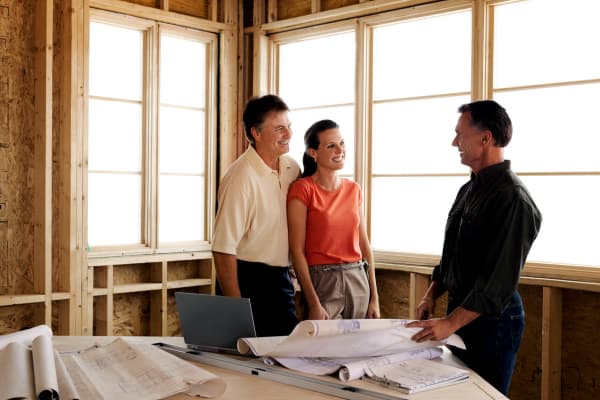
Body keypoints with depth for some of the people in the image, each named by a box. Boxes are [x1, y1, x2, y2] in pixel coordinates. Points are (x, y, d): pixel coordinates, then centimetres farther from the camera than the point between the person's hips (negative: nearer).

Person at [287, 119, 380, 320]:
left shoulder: (353, 189, 9)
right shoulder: (302, 189, -8)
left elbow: (364, 244, 11)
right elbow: (297, 250, -11)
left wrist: (374, 297, 8)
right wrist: (313, 304, -16)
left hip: (358, 281, 5)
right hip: (322, 281, -5)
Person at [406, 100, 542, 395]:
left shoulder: (512, 198, -20)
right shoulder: (469, 190, 9)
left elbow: (500, 279, -24)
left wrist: (451, 323, -25)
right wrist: (431, 296, 7)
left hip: (491, 319, -9)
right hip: (459, 309, 9)